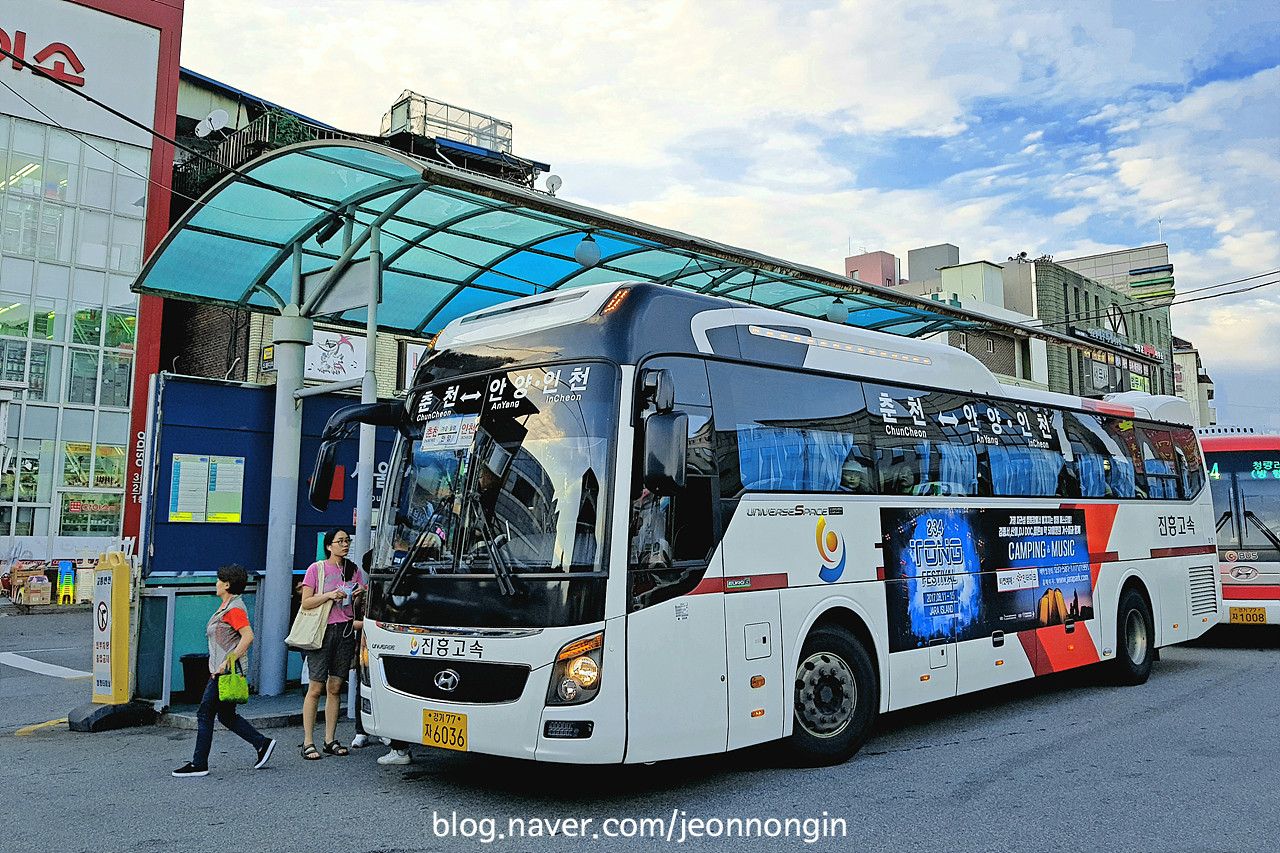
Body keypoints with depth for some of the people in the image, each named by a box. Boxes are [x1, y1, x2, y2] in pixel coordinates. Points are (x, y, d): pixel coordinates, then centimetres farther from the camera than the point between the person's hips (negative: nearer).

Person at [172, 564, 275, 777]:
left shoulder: (235, 609, -15)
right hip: (221, 670, 10)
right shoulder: (227, 606, 16)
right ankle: (262, 743, 16)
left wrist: (228, 661, -26)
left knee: (205, 713, -4)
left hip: (227, 671, -10)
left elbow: (248, 636, -25)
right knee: (227, 715, 13)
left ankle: (199, 764, 3)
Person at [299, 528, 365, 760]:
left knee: (335, 687, 6)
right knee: (316, 688, -4)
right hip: (322, 630, -4)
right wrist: (328, 595, -16)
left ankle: (330, 740, 12)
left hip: (345, 630, 4)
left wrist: (359, 597, -5)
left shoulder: (354, 570, 13)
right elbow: (306, 602, -3)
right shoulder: (316, 569, 1)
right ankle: (308, 742, 2)